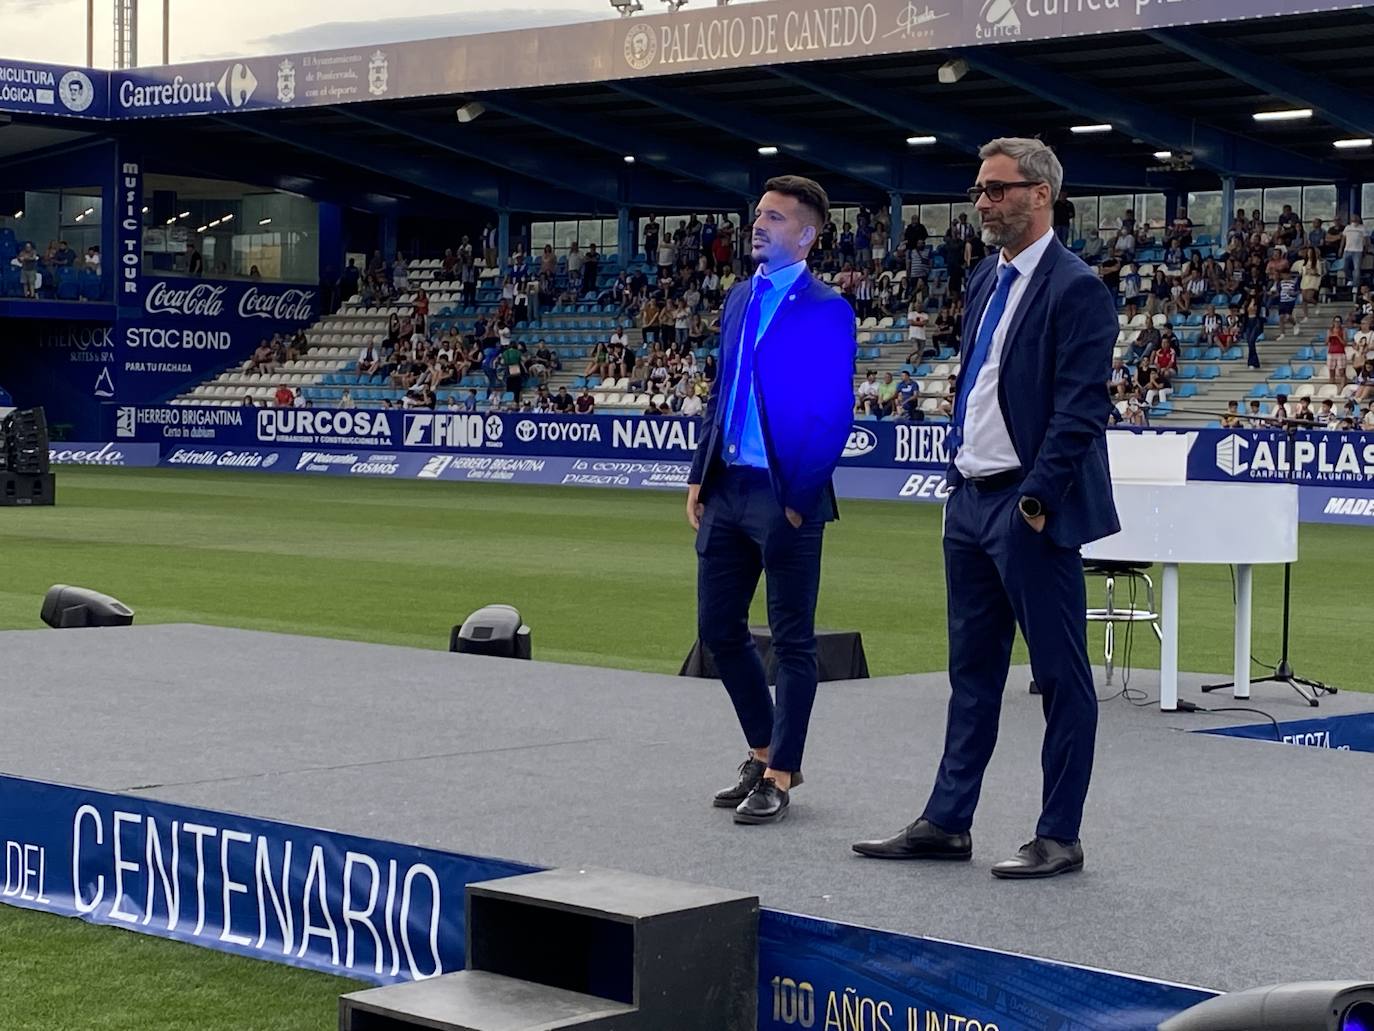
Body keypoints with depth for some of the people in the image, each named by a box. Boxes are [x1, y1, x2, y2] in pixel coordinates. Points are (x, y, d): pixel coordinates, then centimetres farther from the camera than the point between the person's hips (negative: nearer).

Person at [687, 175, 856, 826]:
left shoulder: (826, 310, -10)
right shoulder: (740, 298, 13)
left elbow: (835, 414, -13)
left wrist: (800, 498, -14)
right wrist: (700, 477, 12)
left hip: (785, 496, -8)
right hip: (726, 488, 8)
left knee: (792, 642, 3)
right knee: (718, 627, 13)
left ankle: (779, 776, 11)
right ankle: (764, 753, 28)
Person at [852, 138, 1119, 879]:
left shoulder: (1075, 289, -12)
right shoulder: (985, 281, 14)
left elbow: (1079, 411, -17)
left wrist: (1036, 501, -20)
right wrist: (957, 473, 15)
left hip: (1029, 509, -9)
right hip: (970, 502, 9)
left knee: (1061, 675, 1)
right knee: (973, 671, 13)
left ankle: (1059, 837, 7)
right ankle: (947, 823, 20)